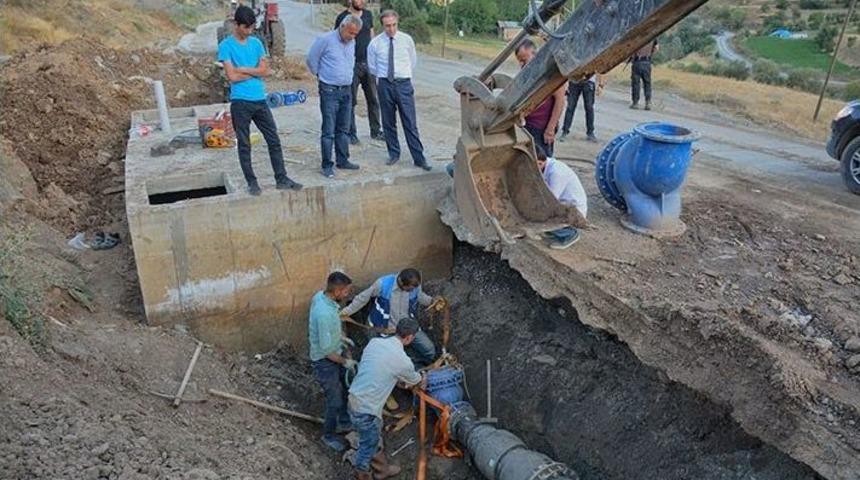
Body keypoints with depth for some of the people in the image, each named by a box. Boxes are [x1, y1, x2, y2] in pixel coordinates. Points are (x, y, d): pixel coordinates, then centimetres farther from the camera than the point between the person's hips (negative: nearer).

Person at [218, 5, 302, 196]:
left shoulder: (256, 43, 10)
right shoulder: (225, 46, -4)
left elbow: (266, 70, 0)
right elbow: (232, 76, -14)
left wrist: (242, 69, -9)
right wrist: (256, 71, -4)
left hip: (260, 100, 5)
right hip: (240, 102, -4)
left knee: (274, 140, 5)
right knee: (244, 144, 4)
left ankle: (281, 179, 13)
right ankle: (251, 182, 14)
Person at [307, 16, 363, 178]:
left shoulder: (352, 42, 8)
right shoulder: (325, 39, -12)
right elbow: (311, 59, -3)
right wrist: (320, 74, 8)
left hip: (346, 90, 6)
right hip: (329, 91, -6)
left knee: (343, 129, 12)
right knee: (329, 131, -6)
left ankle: (342, 160, 22)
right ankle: (327, 165, -1)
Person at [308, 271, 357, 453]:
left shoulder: (320, 296, -10)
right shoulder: (325, 314, -38)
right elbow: (326, 350, -28)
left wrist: (341, 339, 17)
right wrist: (345, 362, -13)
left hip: (335, 354, 9)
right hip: (325, 362, -9)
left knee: (343, 392, 25)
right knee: (335, 401, 11)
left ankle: (344, 423, 48)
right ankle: (329, 435, 35)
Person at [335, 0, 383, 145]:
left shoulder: (368, 15, 9)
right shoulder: (343, 18, -7)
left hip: (368, 63, 5)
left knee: (373, 99, 8)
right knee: (351, 101, 2)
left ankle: (376, 131, 18)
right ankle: (351, 134, 11)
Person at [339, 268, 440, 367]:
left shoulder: (415, 285, -16)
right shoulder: (383, 283, -25)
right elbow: (363, 297, -9)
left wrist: (432, 300, -9)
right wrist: (347, 311, -2)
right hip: (386, 328, -2)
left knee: (429, 349, -4)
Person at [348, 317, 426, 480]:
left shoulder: (374, 342, 0)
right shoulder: (403, 361, -18)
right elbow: (415, 380, 6)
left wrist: (401, 381, 29)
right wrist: (423, 381, 29)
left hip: (354, 400, 8)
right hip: (366, 410, -8)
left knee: (373, 440, 28)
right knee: (368, 447, 16)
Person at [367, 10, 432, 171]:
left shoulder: (407, 40, -1)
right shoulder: (375, 43, -2)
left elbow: (413, 61, 15)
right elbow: (372, 66, 13)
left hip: (404, 84, -1)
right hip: (385, 84, 1)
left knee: (410, 123, -2)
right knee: (388, 122, 9)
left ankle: (419, 158, 2)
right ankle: (393, 153, 24)